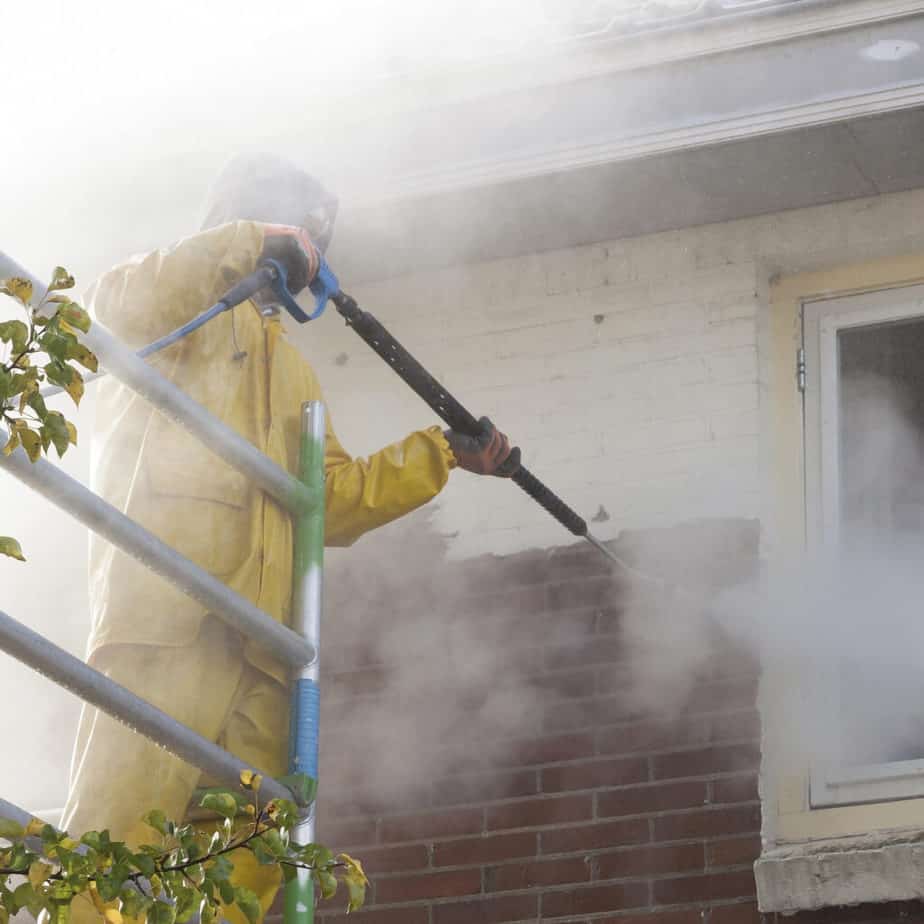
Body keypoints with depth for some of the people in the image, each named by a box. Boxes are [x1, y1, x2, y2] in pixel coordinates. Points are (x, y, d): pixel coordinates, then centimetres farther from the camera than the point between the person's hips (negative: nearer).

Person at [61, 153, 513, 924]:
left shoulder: (291, 368, 36)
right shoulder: (190, 308, 13)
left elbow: (334, 496, 32)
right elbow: (119, 306, -12)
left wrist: (443, 455, 27)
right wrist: (247, 244, -10)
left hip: (262, 644, 8)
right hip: (171, 613, -8)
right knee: (117, 840, -21)